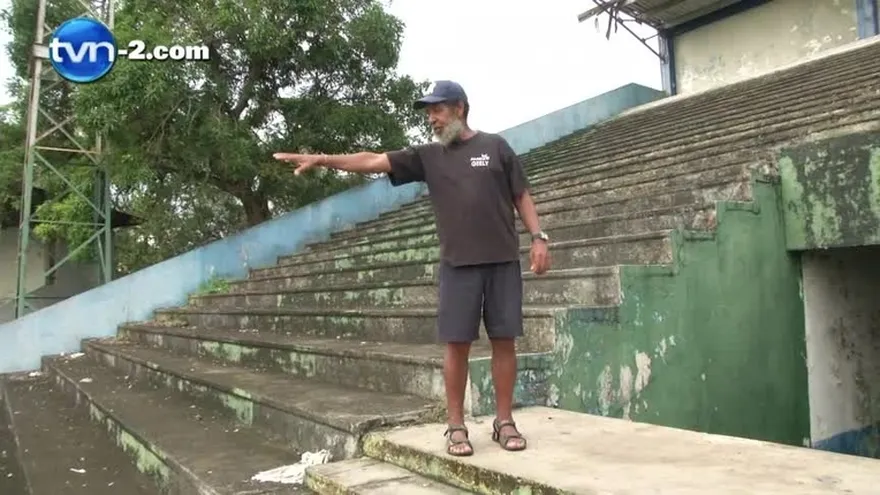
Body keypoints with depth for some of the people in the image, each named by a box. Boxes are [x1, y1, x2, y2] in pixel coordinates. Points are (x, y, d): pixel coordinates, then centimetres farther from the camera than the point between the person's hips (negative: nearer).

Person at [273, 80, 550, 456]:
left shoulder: (495, 146, 7)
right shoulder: (428, 156, 9)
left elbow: (522, 195, 10)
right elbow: (373, 161, 2)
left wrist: (537, 237, -1)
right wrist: (322, 159, -6)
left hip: (503, 260, 0)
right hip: (458, 263, 1)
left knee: (504, 340, 3)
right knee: (457, 343, 1)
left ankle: (504, 421, 15)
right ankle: (456, 426, 12)